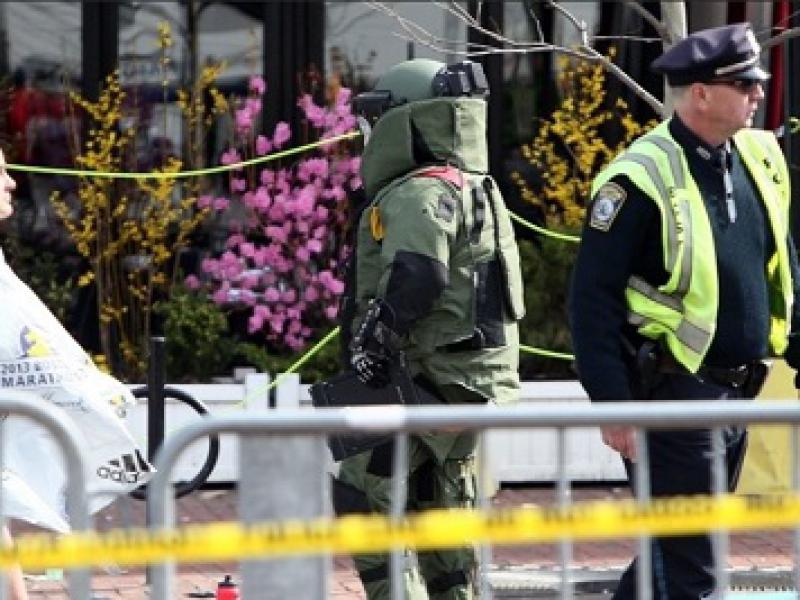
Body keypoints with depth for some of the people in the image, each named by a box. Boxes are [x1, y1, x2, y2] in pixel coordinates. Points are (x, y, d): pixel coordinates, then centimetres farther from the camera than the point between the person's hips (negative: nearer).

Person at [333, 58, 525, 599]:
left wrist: (374, 339, -21)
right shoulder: (477, 187, 19)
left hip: (436, 376, -10)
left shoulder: (421, 194, -14)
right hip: (478, 373, 10)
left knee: (362, 497, -8)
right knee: (441, 508, 16)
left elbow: (416, 275, -30)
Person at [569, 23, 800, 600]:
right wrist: (612, 404, -18)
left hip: (736, 394, 7)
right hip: (671, 394, -7)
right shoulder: (641, 177, -15)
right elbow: (594, 297, -14)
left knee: (679, 550, 15)